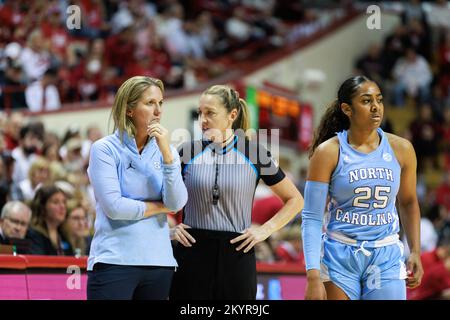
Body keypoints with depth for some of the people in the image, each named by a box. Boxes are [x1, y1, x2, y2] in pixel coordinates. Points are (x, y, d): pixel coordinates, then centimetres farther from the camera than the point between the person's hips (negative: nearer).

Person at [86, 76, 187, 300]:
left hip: (159, 262, 5)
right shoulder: (105, 149, -3)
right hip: (114, 262, -4)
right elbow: (114, 207, -13)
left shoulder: (166, 150, 10)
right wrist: (160, 207, -1)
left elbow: (177, 203, -4)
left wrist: (166, 153, -12)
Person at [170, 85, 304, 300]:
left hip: (237, 257, -1)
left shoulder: (255, 153, 2)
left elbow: (295, 200, 10)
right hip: (192, 255, 1)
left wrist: (265, 230, 0)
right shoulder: (189, 151, 4)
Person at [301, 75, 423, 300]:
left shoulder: (401, 149, 2)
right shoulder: (328, 152, -7)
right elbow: (312, 218, -8)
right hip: (340, 257, -2)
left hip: (387, 258, 2)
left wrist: (415, 251, 7)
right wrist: (313, 276, -15)